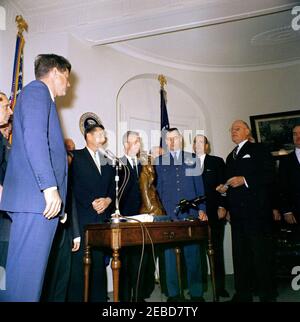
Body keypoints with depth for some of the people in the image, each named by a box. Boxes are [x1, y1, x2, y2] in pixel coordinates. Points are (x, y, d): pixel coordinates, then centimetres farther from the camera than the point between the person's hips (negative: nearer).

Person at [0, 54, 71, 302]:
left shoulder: (41, 96, 27)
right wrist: (50, 187, -21)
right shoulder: (37, 90, -2)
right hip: (37, 197, -10)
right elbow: (33, 139, -16)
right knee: (27, 271, -7)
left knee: (30, 269, 11)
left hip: (37, 197, 10)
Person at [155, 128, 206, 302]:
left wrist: (202, 209, 2)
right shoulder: (160, 161, 11)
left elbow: (199, 186, 9)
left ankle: (196, 292, 13)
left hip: (191, 212, 0)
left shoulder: (191, 158, 12)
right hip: (169, 214, 0)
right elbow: (159, 188, 8)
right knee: (170, 253, 3)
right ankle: (173, 293, 15)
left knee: (193, 252, 1)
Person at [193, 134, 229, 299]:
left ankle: (220, 286, 15)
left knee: (217, 250, 5)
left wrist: (222, 207, -5)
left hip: (214, 212, 0)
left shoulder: (217, 162, 9)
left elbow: (223, 185, 3)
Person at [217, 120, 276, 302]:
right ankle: (243, 293, 19)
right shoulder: (231, 157, 22)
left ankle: (267, 294, 10)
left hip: (257, 211, -6)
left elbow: (270, 174, -9)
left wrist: (245, 180, -16)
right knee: (240, 254, 9)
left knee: (261, 252, -2)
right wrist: (225, 188, 6)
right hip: (237, 213, 7)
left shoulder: (259, 150, 2)